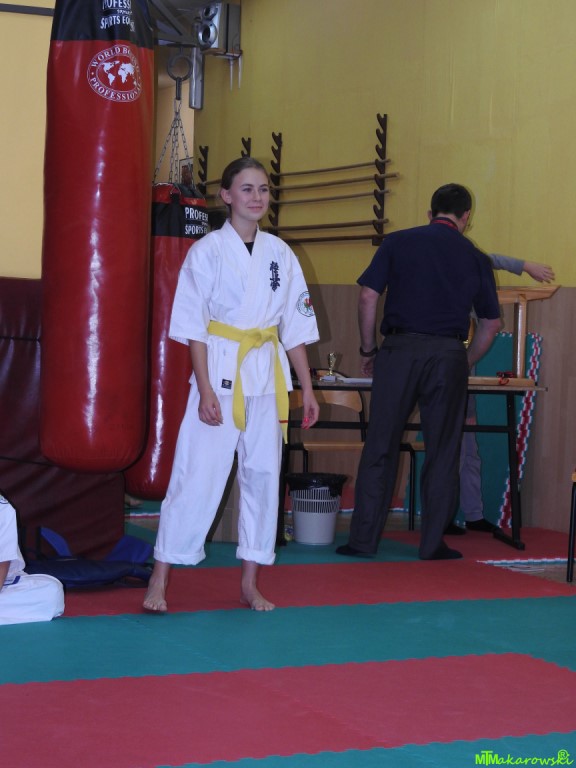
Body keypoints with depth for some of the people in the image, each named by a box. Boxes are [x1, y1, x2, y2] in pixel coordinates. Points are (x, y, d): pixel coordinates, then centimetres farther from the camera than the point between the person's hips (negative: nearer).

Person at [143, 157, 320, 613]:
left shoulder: (280, 254, 8)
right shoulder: (207, 251, -4)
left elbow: (295, 328, 12)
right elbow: (194, 327, -7)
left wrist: (307, 389, 9)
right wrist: (205, 390, -14)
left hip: (266, 378, 5)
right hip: (219, 372, -5)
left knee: (263, 476, 7)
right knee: (196, 474, -8)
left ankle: (250, 584, 17)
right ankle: (160, 580, 0)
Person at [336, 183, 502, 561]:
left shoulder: (398, 242, 6)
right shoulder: (475, 257, 10)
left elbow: (368, 297, -1)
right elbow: (492, 322, 13)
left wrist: (368, 350, 9)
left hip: (400, 349, 0)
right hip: (448, 354, 1)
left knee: (381, 447, 4)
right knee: (442, 452, 8)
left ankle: (364, 539, 6)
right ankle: (433, 543, 10)